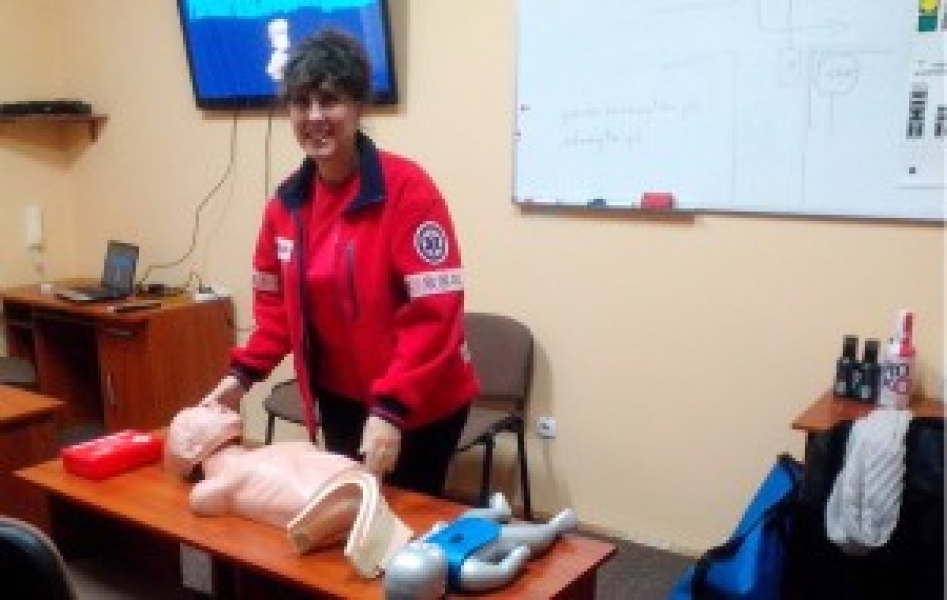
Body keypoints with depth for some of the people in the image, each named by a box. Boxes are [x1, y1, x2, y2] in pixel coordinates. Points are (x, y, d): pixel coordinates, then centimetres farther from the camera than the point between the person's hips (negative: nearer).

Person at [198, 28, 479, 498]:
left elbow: (434, 314, -23)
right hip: (340, 399, 6)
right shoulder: (287, 201, -1)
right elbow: (277, 302, 10)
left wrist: (391, 409, -27)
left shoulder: (408, 189, -19)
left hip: (419, 406, -5)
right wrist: (243, 372, -1)